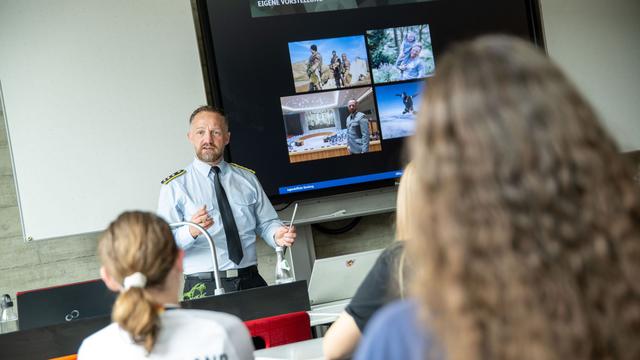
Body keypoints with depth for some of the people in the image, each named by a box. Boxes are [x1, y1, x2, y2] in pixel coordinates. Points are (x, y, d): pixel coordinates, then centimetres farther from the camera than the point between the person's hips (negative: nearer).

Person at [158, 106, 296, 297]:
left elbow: (266, 223, 16)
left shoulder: (247, 179, 16)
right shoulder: (175, 187, 4)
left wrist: (278, 235, -7)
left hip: (252, 282, 2)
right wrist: (191, 232, -24)